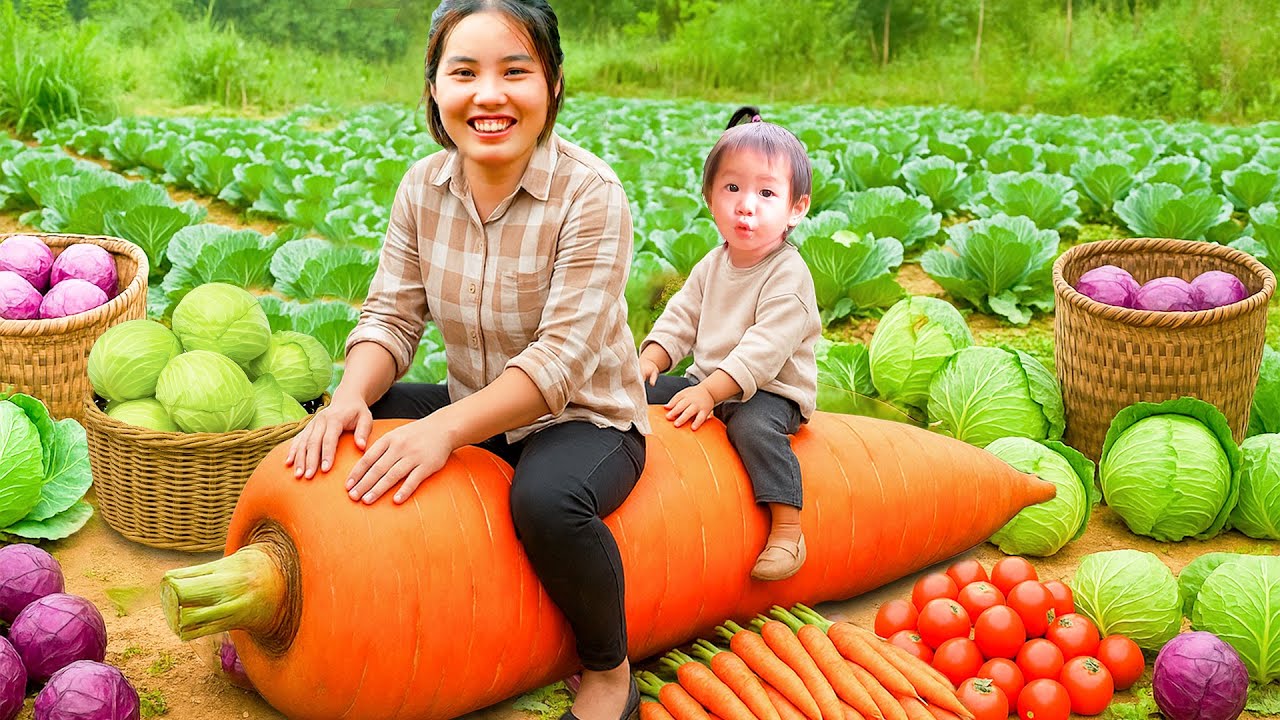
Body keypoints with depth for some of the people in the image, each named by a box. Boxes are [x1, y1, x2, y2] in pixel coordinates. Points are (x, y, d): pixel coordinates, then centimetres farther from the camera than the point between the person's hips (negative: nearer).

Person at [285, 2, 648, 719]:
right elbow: (393, 314, -4)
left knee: (546, 498, -36)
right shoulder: (424, 188, -4)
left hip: (585, 417, -6)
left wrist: (446, 428, -38)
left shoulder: (591, 194, -22)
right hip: (473, 413, 6)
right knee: (343, 433, -7)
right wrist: (353, 396, -25)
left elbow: (562, 356, -27)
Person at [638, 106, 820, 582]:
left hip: (771, 392, -7)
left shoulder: (789, 275, -18)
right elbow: (682, 316, 10)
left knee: (752, 424, -35)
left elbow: (765, 348, -26)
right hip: (709, 383, 8)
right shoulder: (713, 265, 6)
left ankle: (787, 529, -30)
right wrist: (651, 358, -9)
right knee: (643, 392, -2)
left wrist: (710, 391, -31)